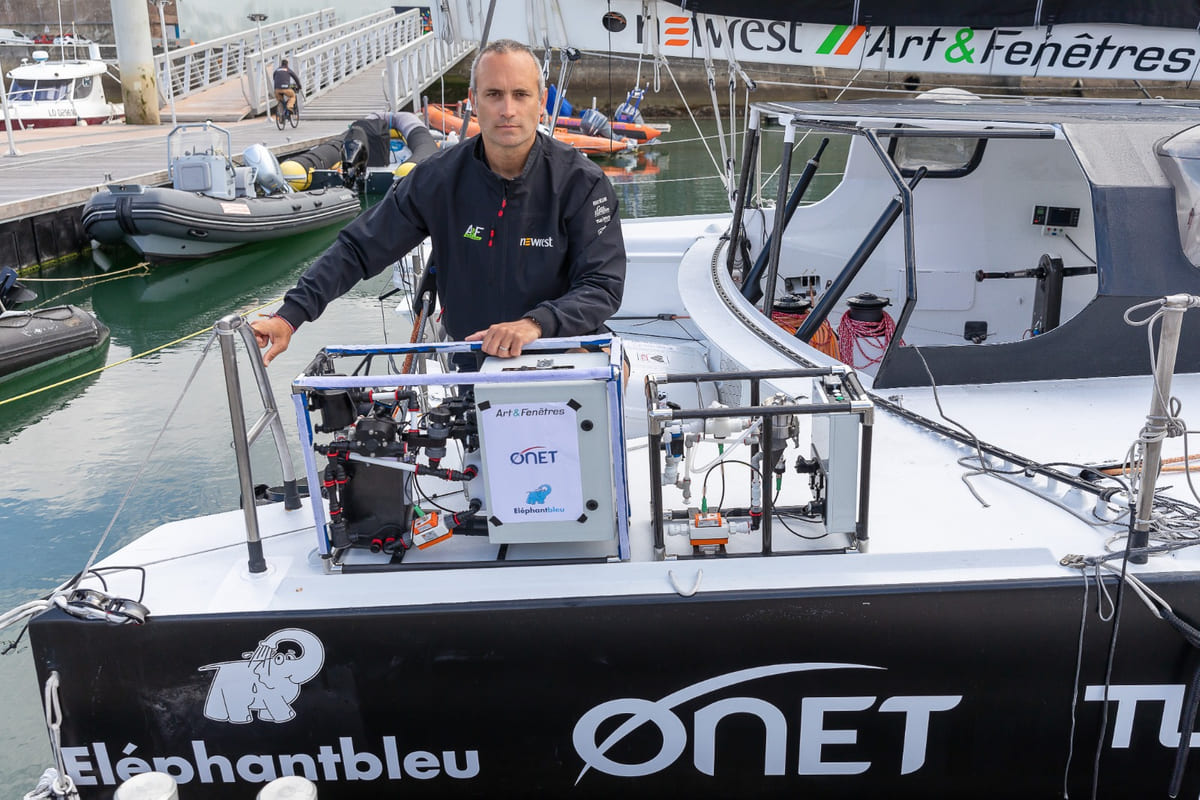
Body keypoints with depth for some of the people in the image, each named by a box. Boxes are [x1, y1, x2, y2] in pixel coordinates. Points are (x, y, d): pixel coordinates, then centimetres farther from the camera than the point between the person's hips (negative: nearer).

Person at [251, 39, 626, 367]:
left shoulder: (582, 183, -10)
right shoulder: (438, 177, -4)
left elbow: (603, 286, -14)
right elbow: (357, 249, 0)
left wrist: (535, 323, -33)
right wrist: (289, 315, -10)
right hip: (468, 361, 3)